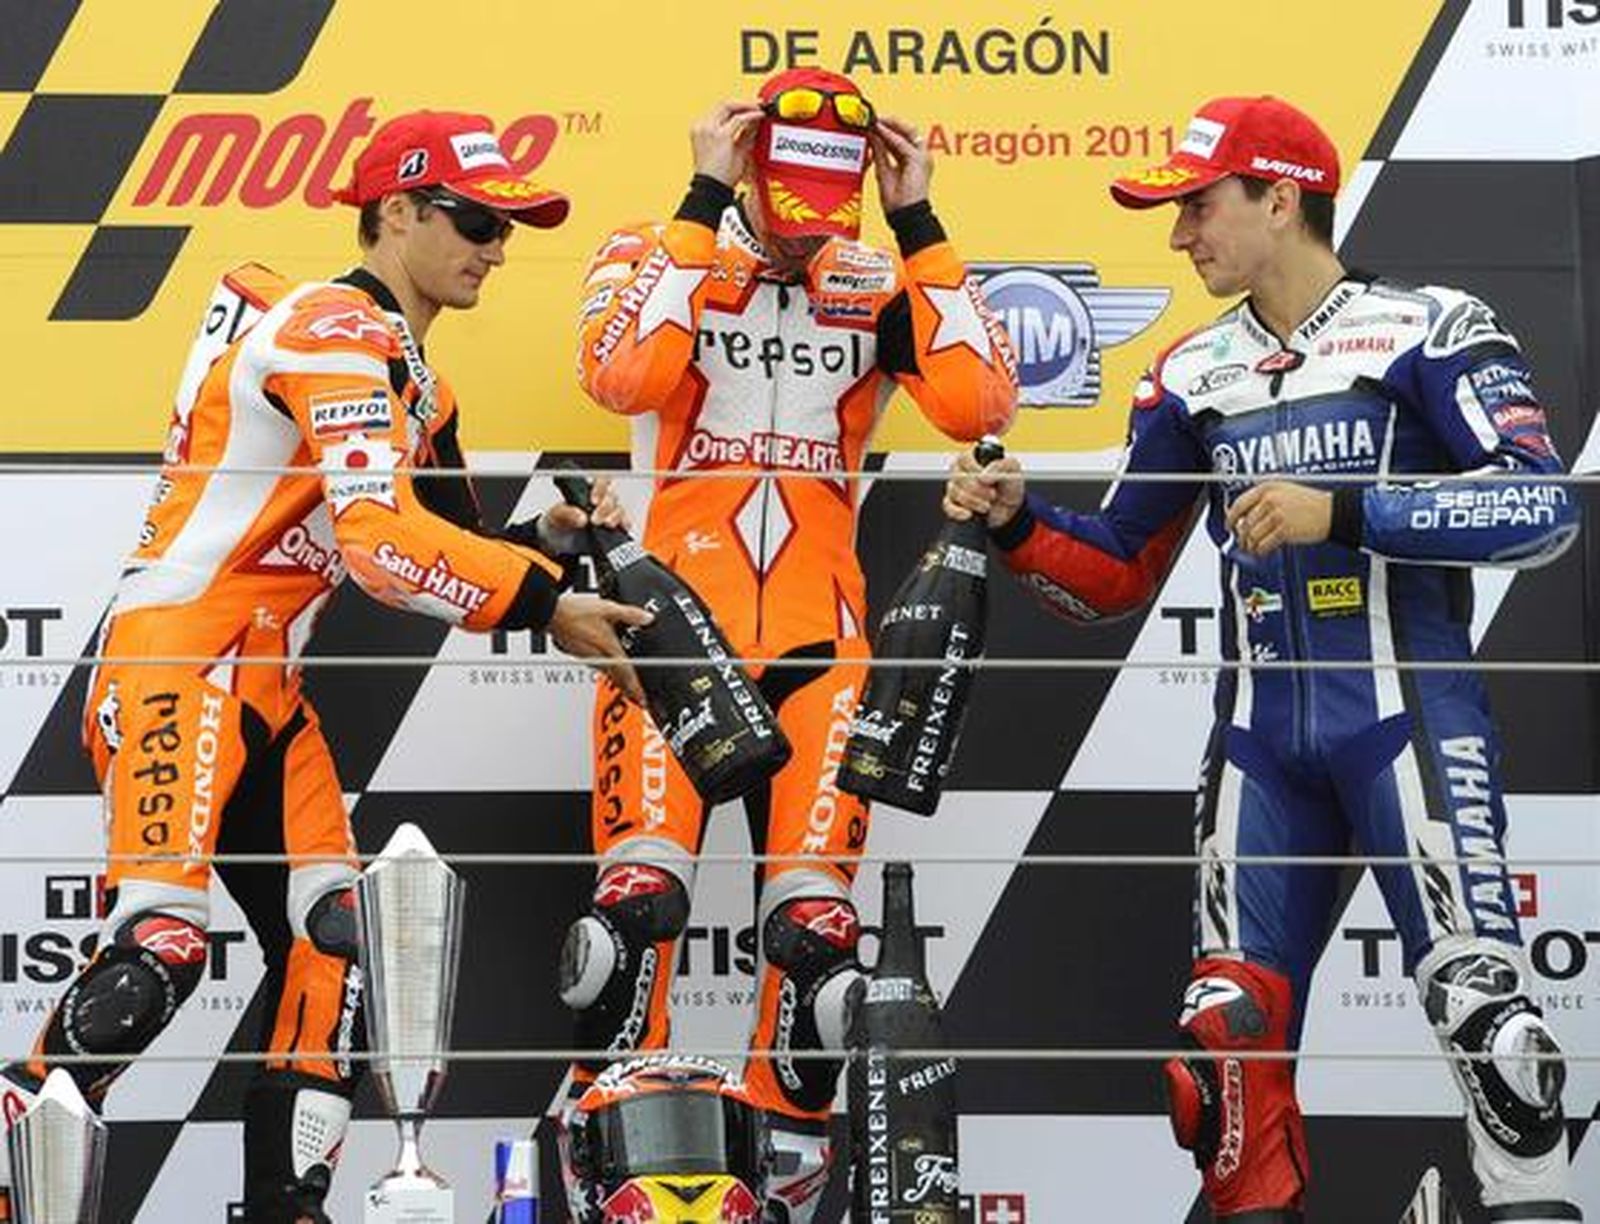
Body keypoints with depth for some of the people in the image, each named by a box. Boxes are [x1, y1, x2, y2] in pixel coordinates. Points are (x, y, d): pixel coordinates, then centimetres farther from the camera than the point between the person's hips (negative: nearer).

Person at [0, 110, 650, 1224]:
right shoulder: (337, 329, -11)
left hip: (263, 692, 10)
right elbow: (379, 535, -23)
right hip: (174, 659, -10)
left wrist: (548, 540, 1)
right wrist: (544, 604, -19)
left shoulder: (413, 384, 21)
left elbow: (437, 564, 18)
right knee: (161, 945, -23)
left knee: (335, 943, 5)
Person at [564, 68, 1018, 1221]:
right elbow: (625, 377, -19)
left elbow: (980, 403, -9)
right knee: (638, 899, -15)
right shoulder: (658, 254, 2)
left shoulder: (880, 285, 9)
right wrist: (705, 206, -16)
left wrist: (918, 226, -6)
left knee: (817, 915, -3)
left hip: (817, 635, 2)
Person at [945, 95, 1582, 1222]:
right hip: (1261, 736, 5)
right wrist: (1016, 524, 1)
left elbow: (1542, 506, -15)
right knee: (1232, 1027, 1)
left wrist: (1341, 512, -20)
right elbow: (1117, 574, 20)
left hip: (1407, 710, -5)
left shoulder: (1429, 331, -2)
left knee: (1478, 991, -15)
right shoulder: (1193, 378, 15)